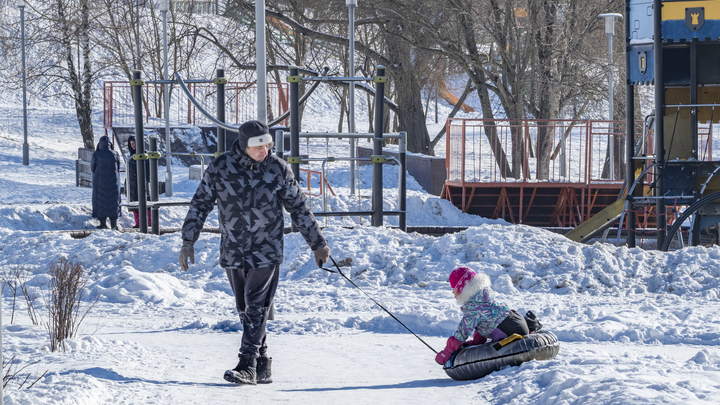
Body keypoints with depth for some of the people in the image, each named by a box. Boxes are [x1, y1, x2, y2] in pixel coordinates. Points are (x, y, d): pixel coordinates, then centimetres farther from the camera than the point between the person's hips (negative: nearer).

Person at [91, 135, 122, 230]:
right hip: (113, 181, 2)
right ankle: (114, 223, 9)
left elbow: (92, 169, 1)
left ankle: (103, 223, 5)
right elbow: (118, 168, 6)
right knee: (113, 201, 10)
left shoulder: (96, 155, -11)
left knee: (101, 201, 7)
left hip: (100, 182, -2)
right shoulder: (115, 154, -5)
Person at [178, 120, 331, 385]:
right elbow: (200, 204, 5)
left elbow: (299, 208, 6)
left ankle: (248, 366, -17)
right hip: (233, 253, 3)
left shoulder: (277, 169, -4)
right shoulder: (220, 168, -4)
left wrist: (317, 244, 9)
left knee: (256, 308, -14)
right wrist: (188, 241, -1)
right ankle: (262, 366, 15)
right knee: (245, 311, 7)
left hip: (266, 252, -3)